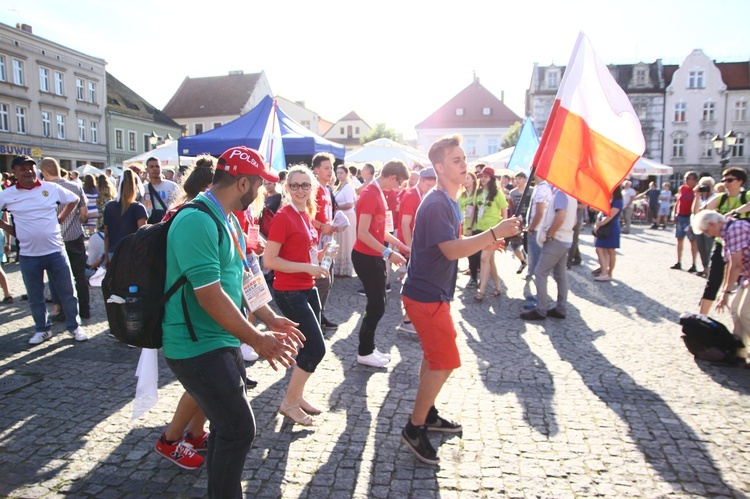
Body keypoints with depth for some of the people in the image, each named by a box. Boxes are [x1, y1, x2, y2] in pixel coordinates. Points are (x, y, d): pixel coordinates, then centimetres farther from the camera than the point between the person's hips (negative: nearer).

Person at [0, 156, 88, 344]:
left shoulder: (51, 188, -1)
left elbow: (74, 200, 13)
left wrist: (60, 218, 4)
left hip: (56, 251, 0)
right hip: (28, 255, 1)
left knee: (67, 291, 6)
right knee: (35, 296, 11)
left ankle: (74, 326, 19)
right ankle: (42, 329, 27)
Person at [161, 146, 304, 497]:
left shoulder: (227, 220, 10)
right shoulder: (197, 221, -23)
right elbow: (210, 296, -27)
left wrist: (270, 319, 11)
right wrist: (257, 340, -20)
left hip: (222, 342, 10)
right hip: (198, 348, -10)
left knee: (228, 424, 19)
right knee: (238, 428, -5)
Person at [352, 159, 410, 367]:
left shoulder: (378, 193, 12)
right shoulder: (370, 195, -19)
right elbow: (363, 233, -24)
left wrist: (401, 245, 18)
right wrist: (388, 253, -24)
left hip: (374, 256, 10)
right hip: (366, 257, -10)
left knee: (376, 304, 15)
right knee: (377, 306, -1)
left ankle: (369, 347, 26)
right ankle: (364, 352, 13)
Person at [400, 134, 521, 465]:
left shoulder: (449, 201, 12)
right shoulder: (436, 204, -20)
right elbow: (452, 251, -29)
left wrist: (484, 244, 6)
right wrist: (494, 233, -34)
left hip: (434, 292, 10)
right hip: (426, 295, -10)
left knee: (435, 357, 20)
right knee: (445, 362, -6)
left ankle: (428, 415, 36)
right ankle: (414, 429, 8)